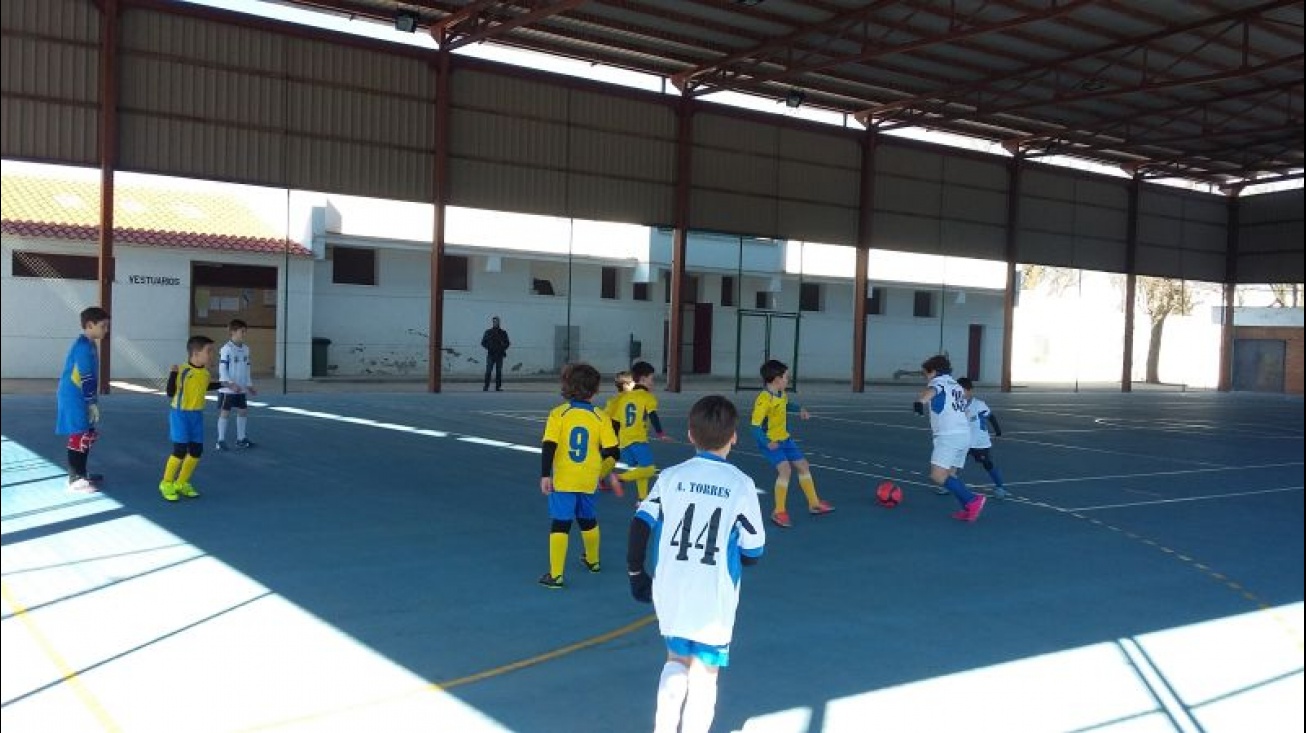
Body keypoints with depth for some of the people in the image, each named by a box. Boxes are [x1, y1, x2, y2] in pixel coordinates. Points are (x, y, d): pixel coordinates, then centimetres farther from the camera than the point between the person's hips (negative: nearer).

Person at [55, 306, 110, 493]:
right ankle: (75, 479, -3)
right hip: (75, 399, -10)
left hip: (80, 398, 10)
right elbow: (86, 378, -20)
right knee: (80, 436, -7)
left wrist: (93, 401, 22)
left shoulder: (89, 344, 14)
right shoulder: (84, 346, -18)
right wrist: (93, 403, -17)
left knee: (89, 435, 15)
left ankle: (81, 473, 24)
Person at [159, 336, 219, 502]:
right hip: (180, 414, -7)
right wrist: (173, 373, -32)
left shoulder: (205, 373, 3)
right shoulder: (182, 371, -19)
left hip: (197, 415, 7)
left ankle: (181, 483, 24)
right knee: (180, 450, -9)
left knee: (197, 450, 7)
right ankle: (166, 484, 10)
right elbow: (170, 393, -21)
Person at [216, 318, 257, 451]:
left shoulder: (245, 348, 9)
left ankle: (241, 439, 22)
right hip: (227, 389, -7)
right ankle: (221, 441, 7)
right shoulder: (226, 349, -13)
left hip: (241, 389, 7)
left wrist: (249, 385, 15)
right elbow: (222, 369, -16)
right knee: (224, 412, -1)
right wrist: (231, 384, -25)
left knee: (243, 411, 11)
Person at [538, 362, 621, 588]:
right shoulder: (601, 417, -4)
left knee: (560, 525, 0)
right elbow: (612, 451, -4)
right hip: (589, 480, 3)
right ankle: (592, 561, 44)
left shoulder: (558, 413, -8)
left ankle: (555, 575, -4)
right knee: (588, 520, 23)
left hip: (562, 480, -2)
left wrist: (545, 475, -11)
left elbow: (548, 446, -14)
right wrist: (603, 466, 17)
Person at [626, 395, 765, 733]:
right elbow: (753, 553, -4)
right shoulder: (741, 485, -8)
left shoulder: (670, 477, -2)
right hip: (714, 602, -3)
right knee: (703, 677, 10)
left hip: (670, 594, 3)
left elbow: (640, 526, -3)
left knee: (677, 660, 24)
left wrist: (636, 573, 10)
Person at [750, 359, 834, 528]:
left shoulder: (782, 394, 0)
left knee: (803, 466, 15)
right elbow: (755, 426, -28)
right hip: (769, 442, -9)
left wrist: (800, 409, 7)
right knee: (785, 469, -25)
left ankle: (814, 504, 33)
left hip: (784, 438, 9)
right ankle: (779, 512, -12)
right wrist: (767, 443, -39)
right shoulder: (764, 400, -26)